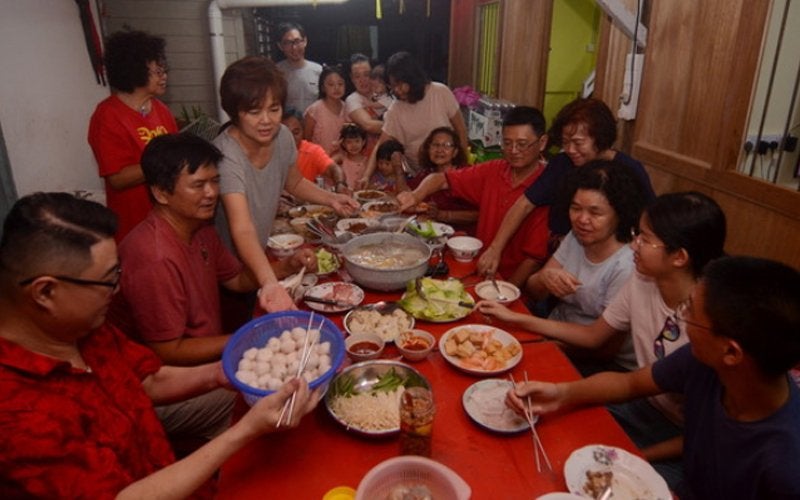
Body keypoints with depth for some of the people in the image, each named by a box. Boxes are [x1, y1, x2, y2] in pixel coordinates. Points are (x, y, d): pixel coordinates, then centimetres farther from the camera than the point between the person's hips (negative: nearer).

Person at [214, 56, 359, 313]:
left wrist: (331, 198, -9)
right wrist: (270, 283, -60)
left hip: (259, 258, 6)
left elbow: (295, 183, 9)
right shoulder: (227, 156, -33)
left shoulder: (283, 137, -12)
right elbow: (242, 230, -44)